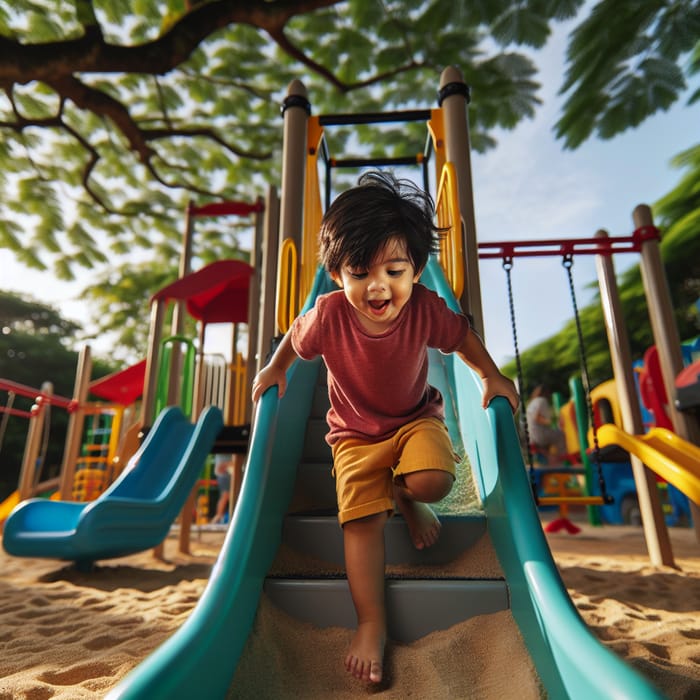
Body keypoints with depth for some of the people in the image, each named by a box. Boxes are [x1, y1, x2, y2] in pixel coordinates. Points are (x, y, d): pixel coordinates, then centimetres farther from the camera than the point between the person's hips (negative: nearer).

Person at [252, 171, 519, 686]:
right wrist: (274, 369, 12)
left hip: (416, 417, 1)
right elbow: (297, 337, 0)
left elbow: (461, 334, -1)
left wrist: (492, 377, 2)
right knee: (361, 522, -9)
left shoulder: (425, 309, -22)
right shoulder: (328, 315, -24)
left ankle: (404, 496, 11)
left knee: (433, 481, -28)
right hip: (355, 434, 0)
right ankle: (372, 625, 9)